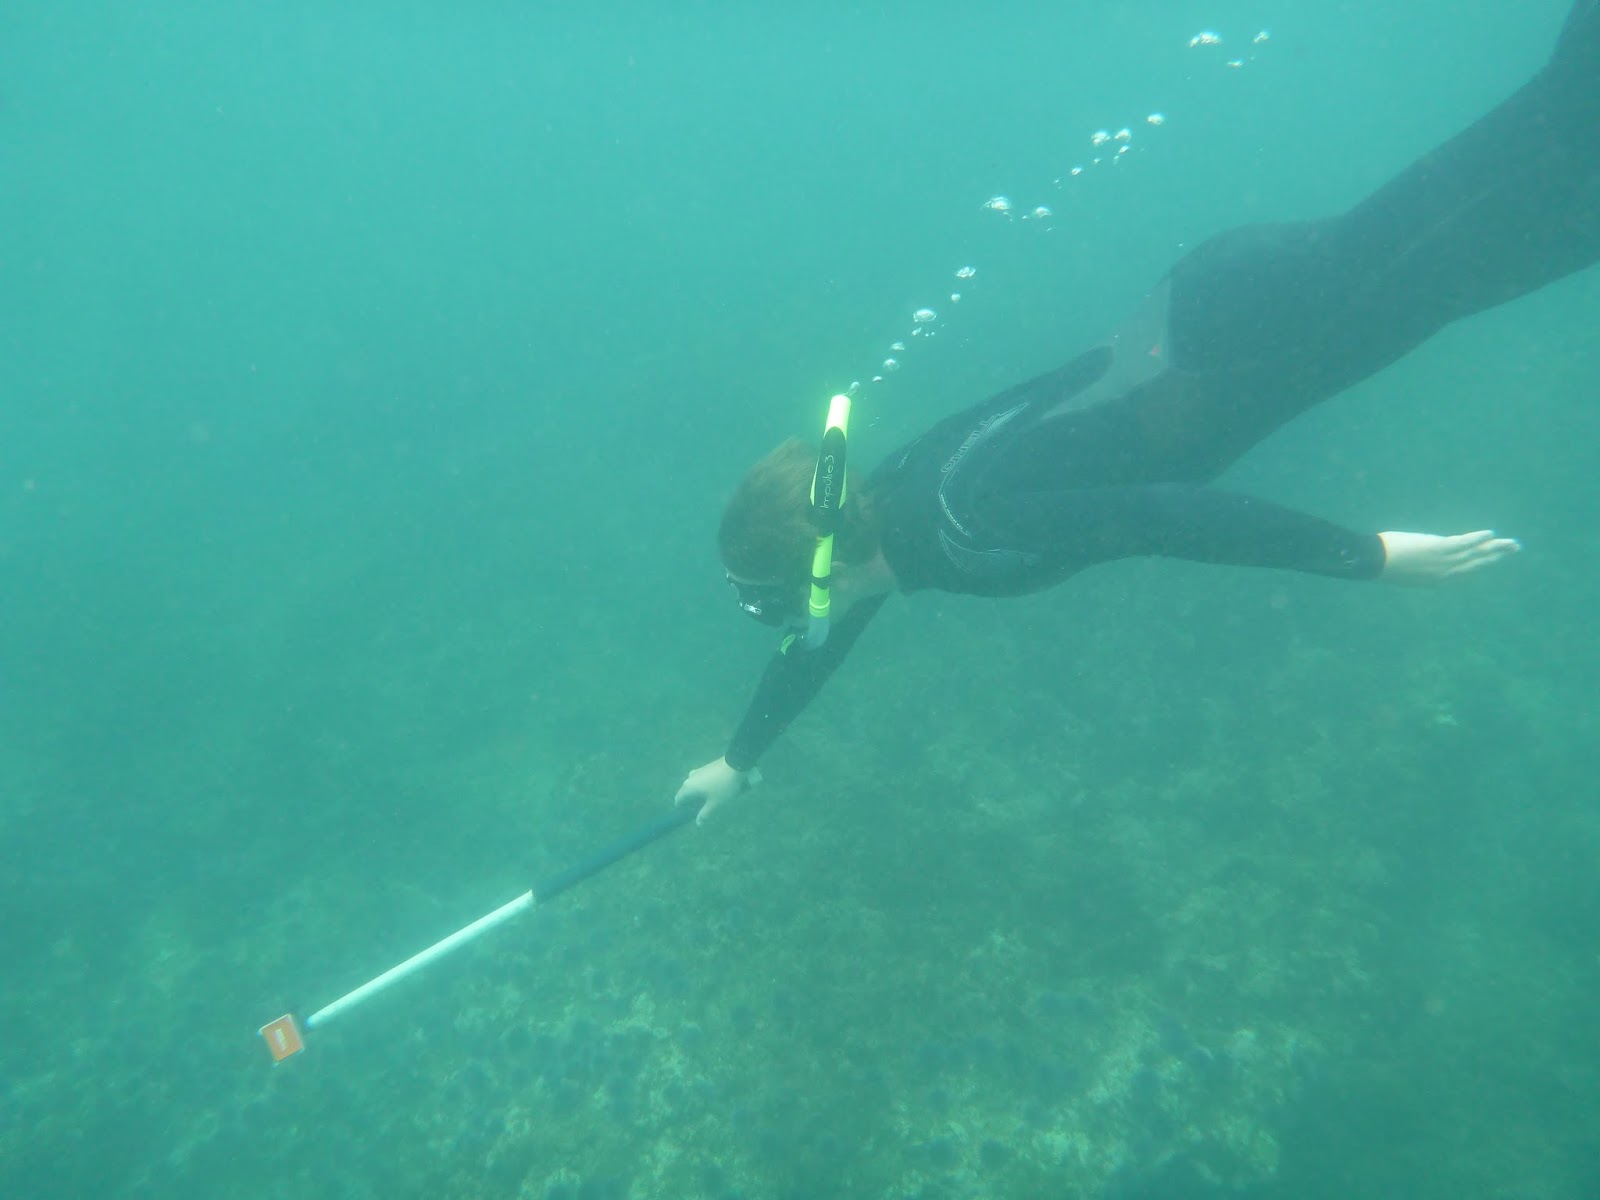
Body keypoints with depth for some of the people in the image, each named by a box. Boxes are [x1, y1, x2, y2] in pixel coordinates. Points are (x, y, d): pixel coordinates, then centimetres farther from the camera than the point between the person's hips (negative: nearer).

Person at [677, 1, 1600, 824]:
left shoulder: (968, 541, -26)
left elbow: (1169, 516, -28)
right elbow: (822, 643, 16)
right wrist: (739, 759, 28)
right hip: (1210, 309, 5)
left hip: (1228, 338, -5)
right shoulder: (882, 511, 0)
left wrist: (1373, 557, -18)